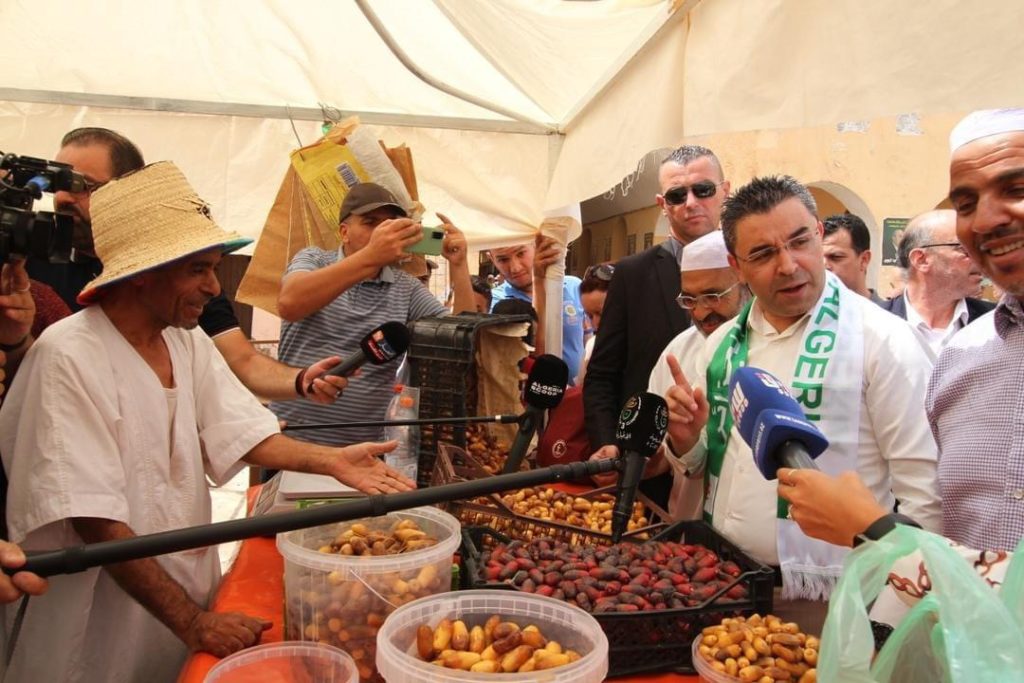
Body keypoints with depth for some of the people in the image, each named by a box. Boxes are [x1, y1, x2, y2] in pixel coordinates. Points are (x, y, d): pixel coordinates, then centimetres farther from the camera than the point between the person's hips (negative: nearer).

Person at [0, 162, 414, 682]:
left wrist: (331, 461, -19)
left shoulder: (188, 342, 2)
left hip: (191, 590, 6)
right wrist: (193, 623, -25)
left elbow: (240, 433, -2)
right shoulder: (68, 358, -21)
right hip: (104, 622, -6)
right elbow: (95, 520, -24)